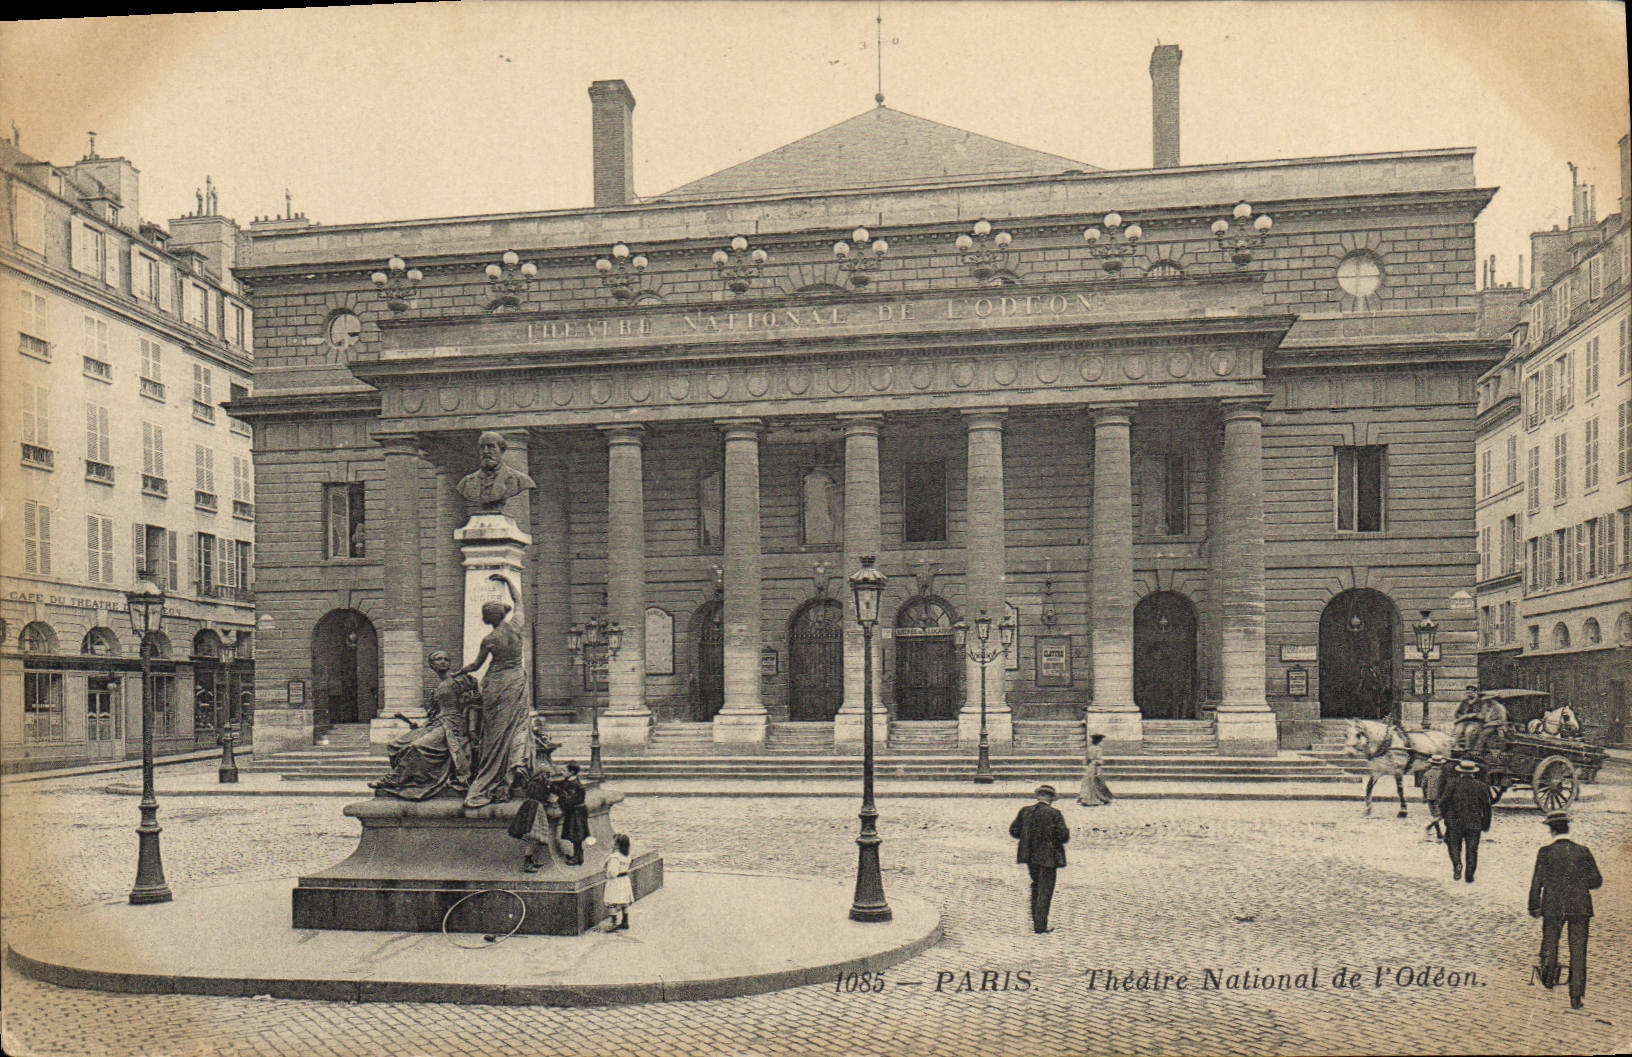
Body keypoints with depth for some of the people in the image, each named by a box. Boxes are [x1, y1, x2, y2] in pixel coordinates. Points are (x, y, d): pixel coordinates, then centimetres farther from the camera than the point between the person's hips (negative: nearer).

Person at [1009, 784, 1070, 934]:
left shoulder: (1025, 811, 1)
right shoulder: (1054, 814, -12)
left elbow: (1013, 831, 4)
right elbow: (1063, 836, -16)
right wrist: (1066, 832, 6)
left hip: (1030, 856, 5)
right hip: (1047, 857, -5)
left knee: (1036, 886, 21)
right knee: (1045, 890, 3)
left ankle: (1036, 921, 27)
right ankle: (1040, 925, 3)